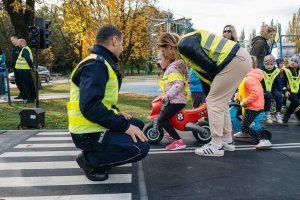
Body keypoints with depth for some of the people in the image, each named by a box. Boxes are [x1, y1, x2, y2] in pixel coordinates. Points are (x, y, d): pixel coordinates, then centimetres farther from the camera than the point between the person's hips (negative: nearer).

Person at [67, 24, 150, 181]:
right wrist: (125, 126, -26)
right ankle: (90, 160, -4)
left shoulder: (102, 63, 13)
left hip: (96, 125, 10)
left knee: (137, 125, 20)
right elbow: (90, 107, -30)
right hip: (89, 133, -10)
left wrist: (116, 112, 7)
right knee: (140, 147, -20)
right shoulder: (95, 64, -20)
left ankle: (95, 154, 14)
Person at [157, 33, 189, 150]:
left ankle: (179, 141, -17)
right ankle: (173, 133, 42)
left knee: (162, 120, -16)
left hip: (177, 100, -11)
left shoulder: (173, 68, -15)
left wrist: (167, 95, -28)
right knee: (163, 115, 27)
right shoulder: (171, 68, 18)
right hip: (175, 100, 11)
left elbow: (179, 84, -27)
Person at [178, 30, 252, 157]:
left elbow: (207, 64, -15)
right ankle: (227, 141, 26)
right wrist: (209, 92, 26)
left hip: (234, 61, -10)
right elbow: (203, 73, 24)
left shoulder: (184, 44, -8)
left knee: (214, 102, -4)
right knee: (219, 102, 16)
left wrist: (217, 81, 1)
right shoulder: (188, 43, 22)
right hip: (241, 58, 10)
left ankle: (216, 146, 4)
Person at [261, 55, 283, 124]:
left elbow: (279, 83, 3)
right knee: (268, 95, -35)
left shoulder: (276, 71, 0)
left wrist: (281, 91, -8)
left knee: (279, 95, -28)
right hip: (264, 91, -3)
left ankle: (278, 114, -13)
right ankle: (267, 114, -25)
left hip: (273, 90, 3)